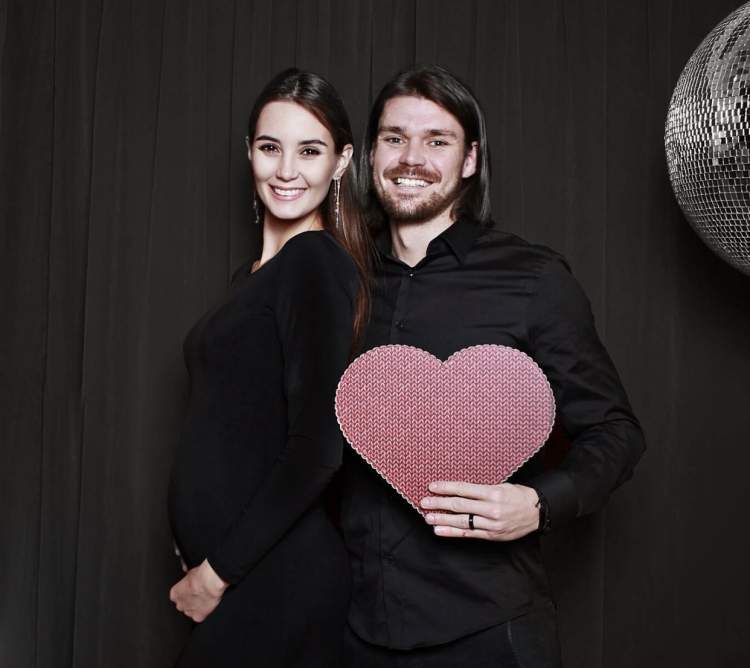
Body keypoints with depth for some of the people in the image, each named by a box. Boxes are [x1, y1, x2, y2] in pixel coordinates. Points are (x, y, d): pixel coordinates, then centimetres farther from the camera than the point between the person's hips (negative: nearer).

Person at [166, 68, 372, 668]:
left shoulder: (317, 263, -14)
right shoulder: (255, 275, 11)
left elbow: (317, 448, -20)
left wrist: (217, 573, -14)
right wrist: (209, 568, 8)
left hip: (275, 576, -8)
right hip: (241, 572, 8)